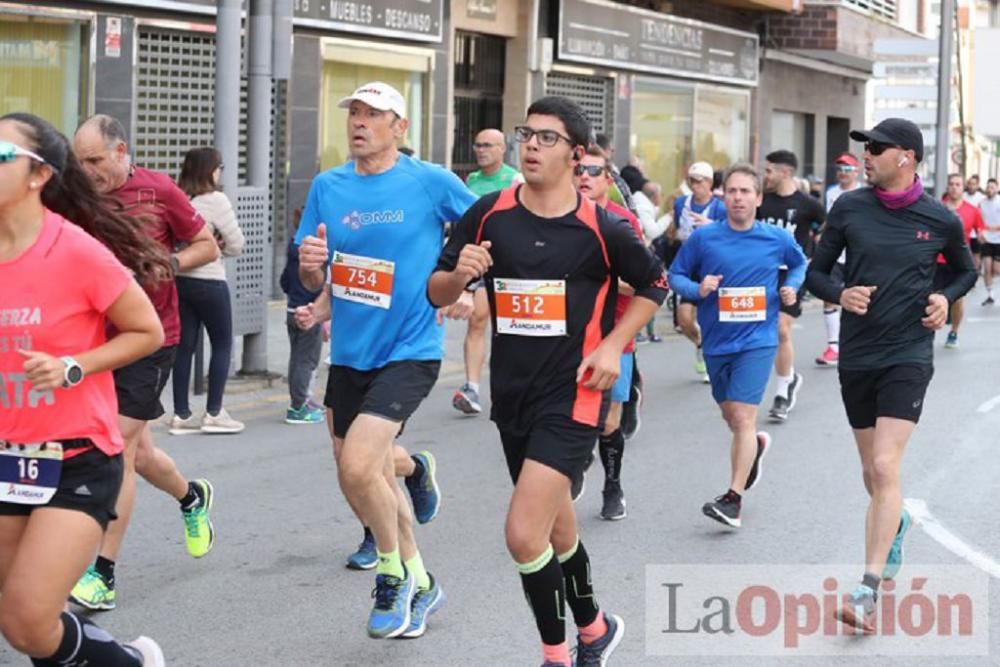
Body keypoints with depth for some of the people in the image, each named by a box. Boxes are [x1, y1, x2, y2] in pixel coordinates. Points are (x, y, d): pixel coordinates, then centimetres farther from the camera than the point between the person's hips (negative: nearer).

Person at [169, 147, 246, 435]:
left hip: (179, 279, 6)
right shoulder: (216, 200, -12)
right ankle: (214, 413, 6)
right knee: (222, 344, 7)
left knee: (185, 345, 10)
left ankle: (181, 414, 11)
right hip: (208, 281, -6)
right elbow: (236, 244, -8)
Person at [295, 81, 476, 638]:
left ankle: (396, 573, 6)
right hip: (350, 354, 5)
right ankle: (418, 585, 33)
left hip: (408, 351, -5)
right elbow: (313, 281, 8)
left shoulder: (431, 183, -8)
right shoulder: (327, 187, 4)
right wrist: (310, 264, -13)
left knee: (357, 467, -19)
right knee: (372, 478, 13)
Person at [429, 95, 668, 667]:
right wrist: (459, 274, -18)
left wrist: (612, 344, -5)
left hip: (574, 393, -5)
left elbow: (655, 284, 6)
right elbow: (438, 293, 4)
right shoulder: (489, 215, -1)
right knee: (556, 530, 19)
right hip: (512, 393, 5)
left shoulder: (601, 228, -9)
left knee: (524, 535, -15)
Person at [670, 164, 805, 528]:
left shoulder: (777, 238, -3)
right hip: (716, 341, 3)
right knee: (729, 415, 18)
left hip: (757, 339, -3)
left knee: (743, 416, -12)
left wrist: (792, 287, -1)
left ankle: (733, 498, -9)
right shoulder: (703, 237, -5)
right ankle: (756, 445, 53)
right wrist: (697, 289, -16)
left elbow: (799, 263, 18)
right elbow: (675, 275, 3)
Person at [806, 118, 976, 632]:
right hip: (856, 355, 3)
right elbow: (816, 273, 7)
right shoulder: (849, 208, -1)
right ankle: (896, 523, 48)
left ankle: (869, 592, -15)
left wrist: (946, 297, -5)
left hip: (908, 355, -3)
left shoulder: (941, 219, -3)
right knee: (874, 474, 14)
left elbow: (965, 271, 16)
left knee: (884, 468, -16)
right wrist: (840, 295, -14)